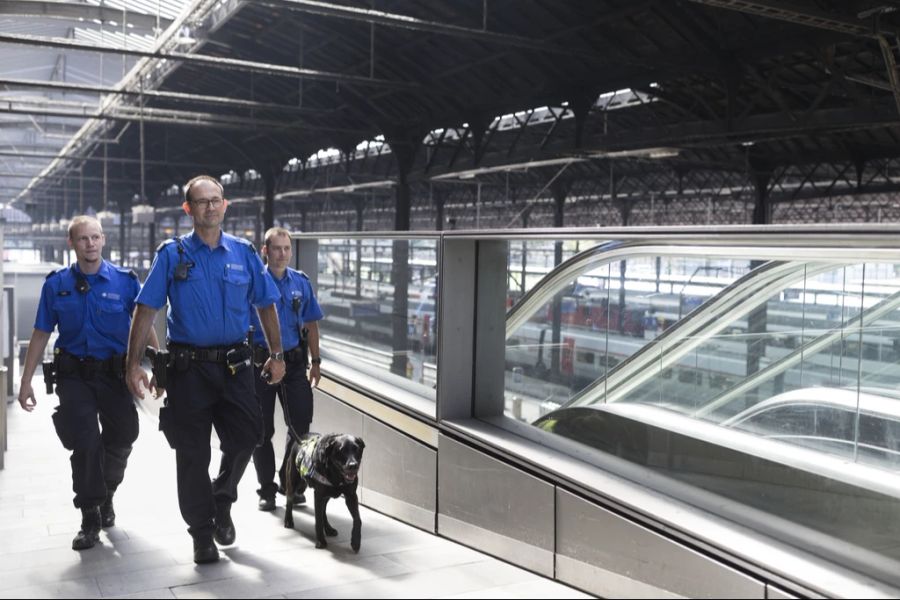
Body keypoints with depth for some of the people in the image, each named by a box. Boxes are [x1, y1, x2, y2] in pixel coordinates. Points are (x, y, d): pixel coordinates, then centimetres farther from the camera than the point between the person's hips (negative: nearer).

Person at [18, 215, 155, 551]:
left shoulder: (125, 281, -2)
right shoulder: (56, 284, 2)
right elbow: (41, 335, 6)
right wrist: (26, 382, 4)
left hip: (115, 374, 0)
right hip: (74, 375, 0)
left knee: (122, 438, 7)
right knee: (85, 443, -5)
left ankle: (106, 495, 37)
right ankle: (91, 519, 11)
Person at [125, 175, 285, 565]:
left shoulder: (244, 252, 7)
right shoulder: (172, 254, 0)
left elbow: (266, 305, 13)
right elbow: (146, 309, -3)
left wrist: (277, 355, 11)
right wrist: (134, 363, -8)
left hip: (235, 364, 2)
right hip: (188, 367, -2)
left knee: (246, 436, -2)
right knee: (192, 452, 4)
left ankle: (222, 501, 28)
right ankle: (202, 532, 20)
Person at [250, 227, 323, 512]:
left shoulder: (301, 282, 7)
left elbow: (311, 324, 13)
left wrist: (315, 362, 11)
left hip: (294, 362, 3)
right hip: (261, 360, -3)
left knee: (301, 424, 1)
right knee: (262, 429, 6)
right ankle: (267, 489, 19)